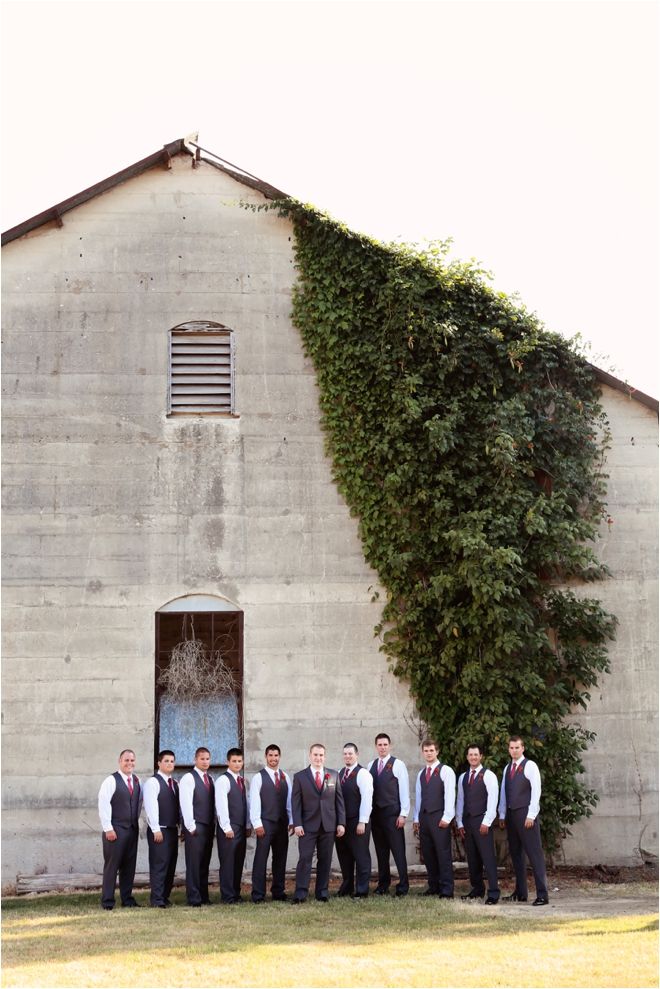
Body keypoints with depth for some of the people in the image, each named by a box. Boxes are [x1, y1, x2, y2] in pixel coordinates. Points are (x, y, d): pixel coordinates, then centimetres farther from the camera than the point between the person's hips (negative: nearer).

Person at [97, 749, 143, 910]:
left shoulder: (137, 781, 11)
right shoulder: (111, 781, -8)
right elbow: (103, 805, -11)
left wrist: (137, 820, 9)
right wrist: (108, 828, -14)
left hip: (132, 829, 6)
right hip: (116, 829, -6)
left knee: (129, 865, 9)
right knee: (112, 865, -2)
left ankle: (127, 899, 17)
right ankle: (107, 901, 4)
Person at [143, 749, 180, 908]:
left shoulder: (175, 784, 16)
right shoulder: (152, 782, -7)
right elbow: (151, 806, -14)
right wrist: (156, 829, -17)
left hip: (173, 829, 7)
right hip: (159, 830, -7)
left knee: (171, 865, 8)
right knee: (159, 865, -7)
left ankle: (165, 897, 15)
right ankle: (157, 900, -3)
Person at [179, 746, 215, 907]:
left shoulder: (210, 779, 16)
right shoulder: (188, 778, -6)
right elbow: (186, 803, -12)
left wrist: (214, 823, 9)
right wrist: (191, 826, -15)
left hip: (209, 826, 7)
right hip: (196, 826, -7)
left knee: (205, 863, 10)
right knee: (194, 863, -4)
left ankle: (204, 897, 15)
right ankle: (194, 899, 0)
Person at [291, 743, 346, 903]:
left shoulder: (334, 775, 10)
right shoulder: (300, 777, 4)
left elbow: (339, 800, 9)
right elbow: (295, 802, 0)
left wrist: (341, 822, 2)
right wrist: (297, 824, -9)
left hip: (328, 824, 2)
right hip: (308, 825, -2)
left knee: (325, 860, 6)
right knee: (304, 858, -7)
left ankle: (322, 893, 13)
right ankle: (300, 893, -4)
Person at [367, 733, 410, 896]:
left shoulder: (397, 764, -3)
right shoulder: (371, 765, 11)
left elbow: (404, 790, -5)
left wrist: (403, 814, -10)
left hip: (392, 813, -4)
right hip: (375, 814, 5)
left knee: (398, 851, -4)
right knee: (381, 851, 9)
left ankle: (403, 887, 0)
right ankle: (383, 884, 16)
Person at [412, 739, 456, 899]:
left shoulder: (446, 771, -3)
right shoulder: (421, 774, 17)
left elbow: (450, 795, -9)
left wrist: (446, 817, -14)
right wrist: (416, 818, 11)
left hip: (439, 817, -6)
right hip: (424, 817, 6)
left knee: (443, 854, -6)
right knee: (428, 854, 8)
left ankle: (447, 890, -3)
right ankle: (433, 887, 15)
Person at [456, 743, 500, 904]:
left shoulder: (488, 776, -3)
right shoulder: (463, 777, 15)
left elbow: (492, 800, -9)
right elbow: (460, 801, 15)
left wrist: (486, 822, -15)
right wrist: (460, 823, 9)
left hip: (481, 820, -6)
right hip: (467, 820, 6)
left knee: (488, 857, -9)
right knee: (472, 858, 10)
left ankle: (493, 893, -8)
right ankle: (477, 890, 19)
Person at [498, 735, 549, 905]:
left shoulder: (530, 766, -5)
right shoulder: (507, 768, 15)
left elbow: (536, 791, -11)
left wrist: (531, 815, -16)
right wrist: (502, 814, 13)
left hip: (525, 814, -7)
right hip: (511, 814, 7)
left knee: (534, 853, -8)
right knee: (516, 854, 10)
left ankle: (542, 894, -7)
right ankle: (520, 893, 16)